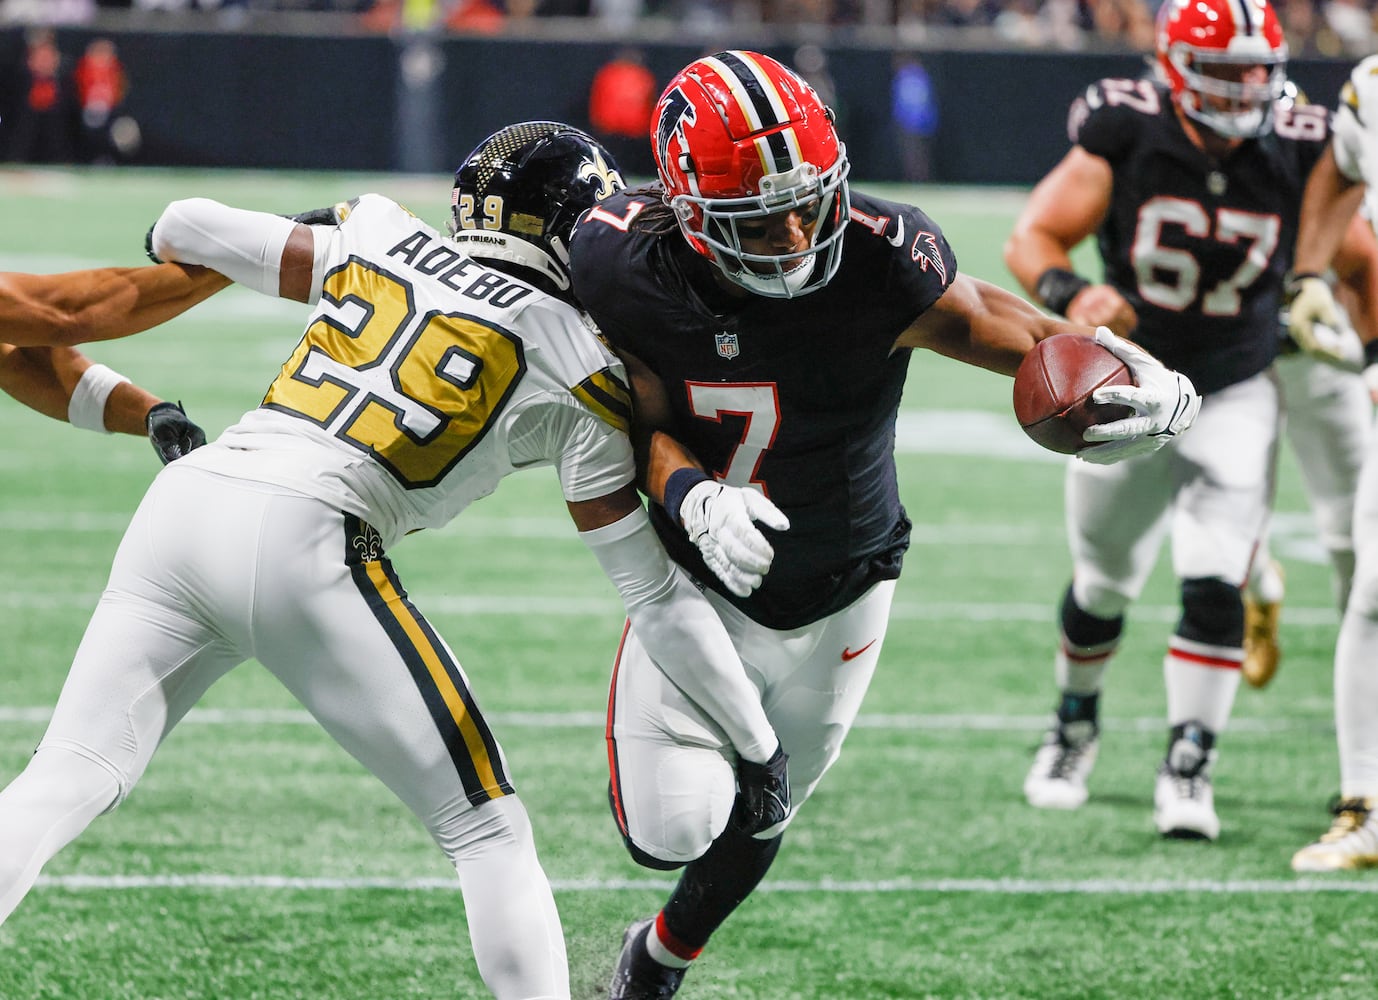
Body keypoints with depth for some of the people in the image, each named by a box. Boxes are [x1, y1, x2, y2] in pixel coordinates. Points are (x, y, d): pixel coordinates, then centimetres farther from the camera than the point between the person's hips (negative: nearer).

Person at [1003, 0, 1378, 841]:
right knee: (1103, 585, 16)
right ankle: (1076, 723, 42)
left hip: (1234, 399, 0)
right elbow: (1031, 241, -16)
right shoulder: (1125, 137, -18)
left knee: (1214, 588, -14)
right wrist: (1070, 295, -36)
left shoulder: (1296, 155, -15)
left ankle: (1188, 768, -3)